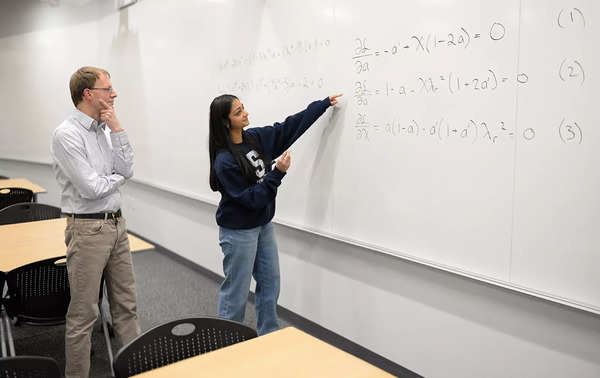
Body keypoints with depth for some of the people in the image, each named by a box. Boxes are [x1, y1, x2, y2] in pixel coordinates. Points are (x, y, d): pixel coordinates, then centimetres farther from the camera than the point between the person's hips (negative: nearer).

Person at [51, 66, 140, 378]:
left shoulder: (101, 130, 10)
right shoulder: (67, 135, -14)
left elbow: (127, 169, 1)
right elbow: (91, 188, -20)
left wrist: (117, 129, -4)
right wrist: (118, 176, -1)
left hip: (116, 224, 8)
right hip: (88, 229, -8)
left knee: (126, 304, 15)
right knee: (83, 315, 3)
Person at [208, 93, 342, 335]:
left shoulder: (255, 138, -2)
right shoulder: (224, 162, -24)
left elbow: (290, 127, 8)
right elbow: (251, 199, -22)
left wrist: (324, 104, 11)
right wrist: (278, 172, -26)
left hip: (263, 225, 8)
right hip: (238, 232, -8)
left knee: (270, 283, 15)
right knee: (236, 291, 4)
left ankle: (269, 336, 31)